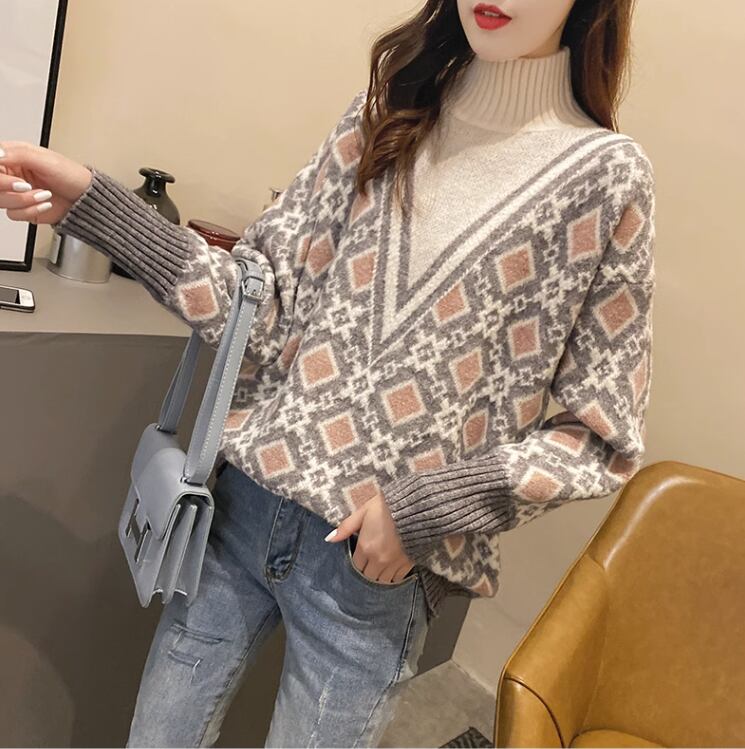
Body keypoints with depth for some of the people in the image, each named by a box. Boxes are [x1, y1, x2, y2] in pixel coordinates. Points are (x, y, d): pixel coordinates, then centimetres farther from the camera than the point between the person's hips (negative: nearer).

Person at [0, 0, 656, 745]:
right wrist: (89, 202, -9)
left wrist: (431, 507, -14)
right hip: (246, 504, 4)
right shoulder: (384, 112, 5)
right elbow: (269, 298, 0)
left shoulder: (605, 175, -5)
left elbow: (602, 432, -4)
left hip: (377, 562, -3)